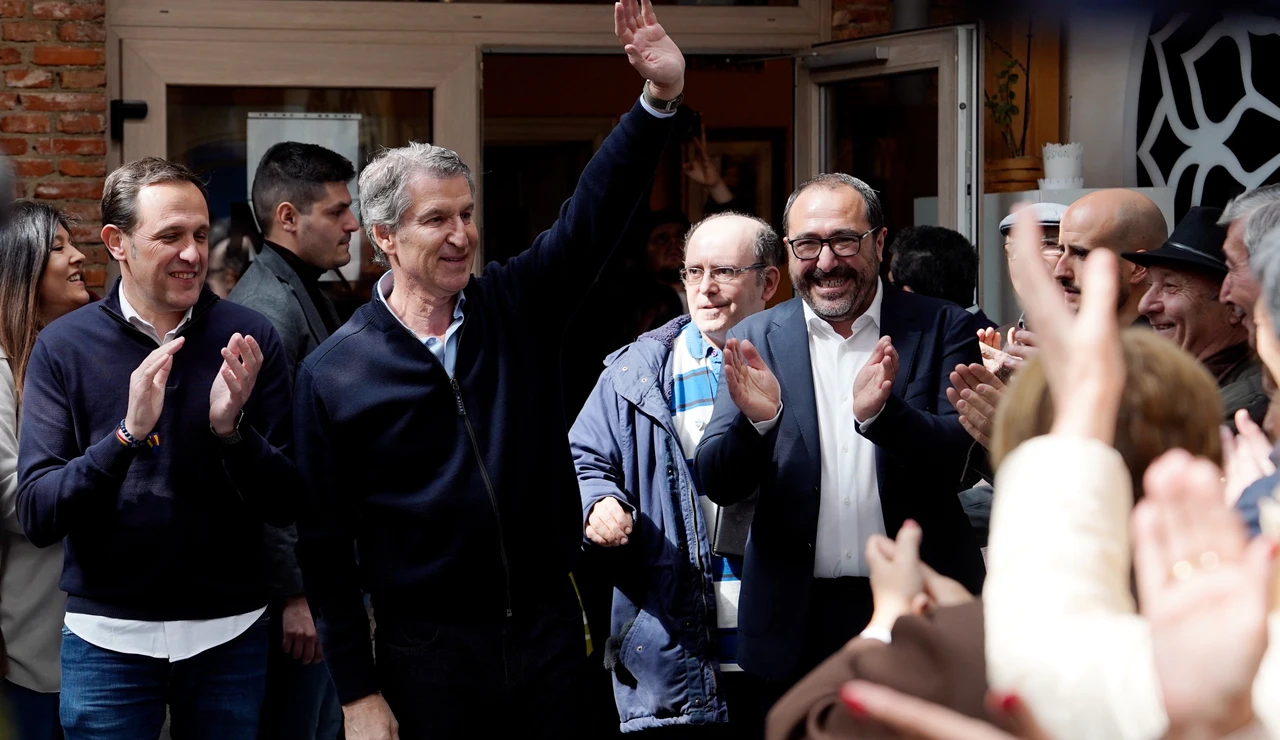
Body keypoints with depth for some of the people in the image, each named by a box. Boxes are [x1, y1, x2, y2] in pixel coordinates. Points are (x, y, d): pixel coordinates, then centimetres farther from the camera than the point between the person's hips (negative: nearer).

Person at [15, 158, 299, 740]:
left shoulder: (248, 339, -2)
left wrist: (232, 429, -21)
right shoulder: (64, 347, -4)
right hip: (109, 636, -1)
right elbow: (38, 517, -11)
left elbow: (285, 506, -3)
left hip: (230, 632, 1)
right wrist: (128, 433, -25)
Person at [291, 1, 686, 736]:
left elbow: (596, 213, -11)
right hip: (426, 649, -3)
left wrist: (661, 98, -25)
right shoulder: (334, 373, -6)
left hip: (547, 627, 3)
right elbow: (327, 544, -5)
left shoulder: (519, 307, 2)